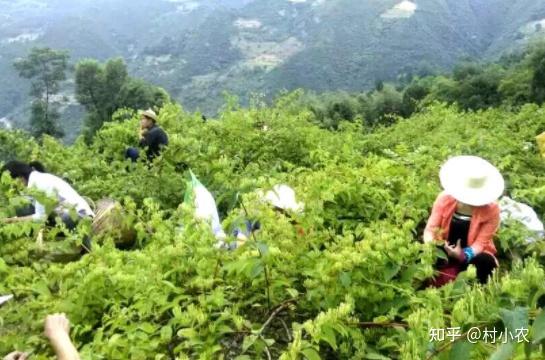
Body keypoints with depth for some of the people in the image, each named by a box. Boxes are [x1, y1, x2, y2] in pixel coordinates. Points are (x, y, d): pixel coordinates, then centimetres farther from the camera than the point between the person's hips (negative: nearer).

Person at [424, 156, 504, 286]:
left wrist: (464, 255, -38)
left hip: (473, 253, -1)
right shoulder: (445, 198, -12)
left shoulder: (491, 209, -17)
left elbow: (481, 242, -17)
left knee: (485, 262, -34)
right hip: (445, 250, 1)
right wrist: (431, 244, -33)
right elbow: (430, 228, -10)